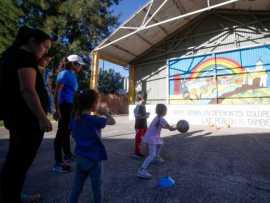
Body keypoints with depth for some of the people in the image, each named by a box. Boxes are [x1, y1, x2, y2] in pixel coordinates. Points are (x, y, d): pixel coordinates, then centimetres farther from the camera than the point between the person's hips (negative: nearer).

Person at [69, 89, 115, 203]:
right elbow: (112, 121, -15)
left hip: (80, 158, 6)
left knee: (77, 186, 17)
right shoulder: (94, 120, -23)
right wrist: (106, 113, 1)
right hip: (93, 159, -5)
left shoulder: (75, 119, -2)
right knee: (96, 187, 16)